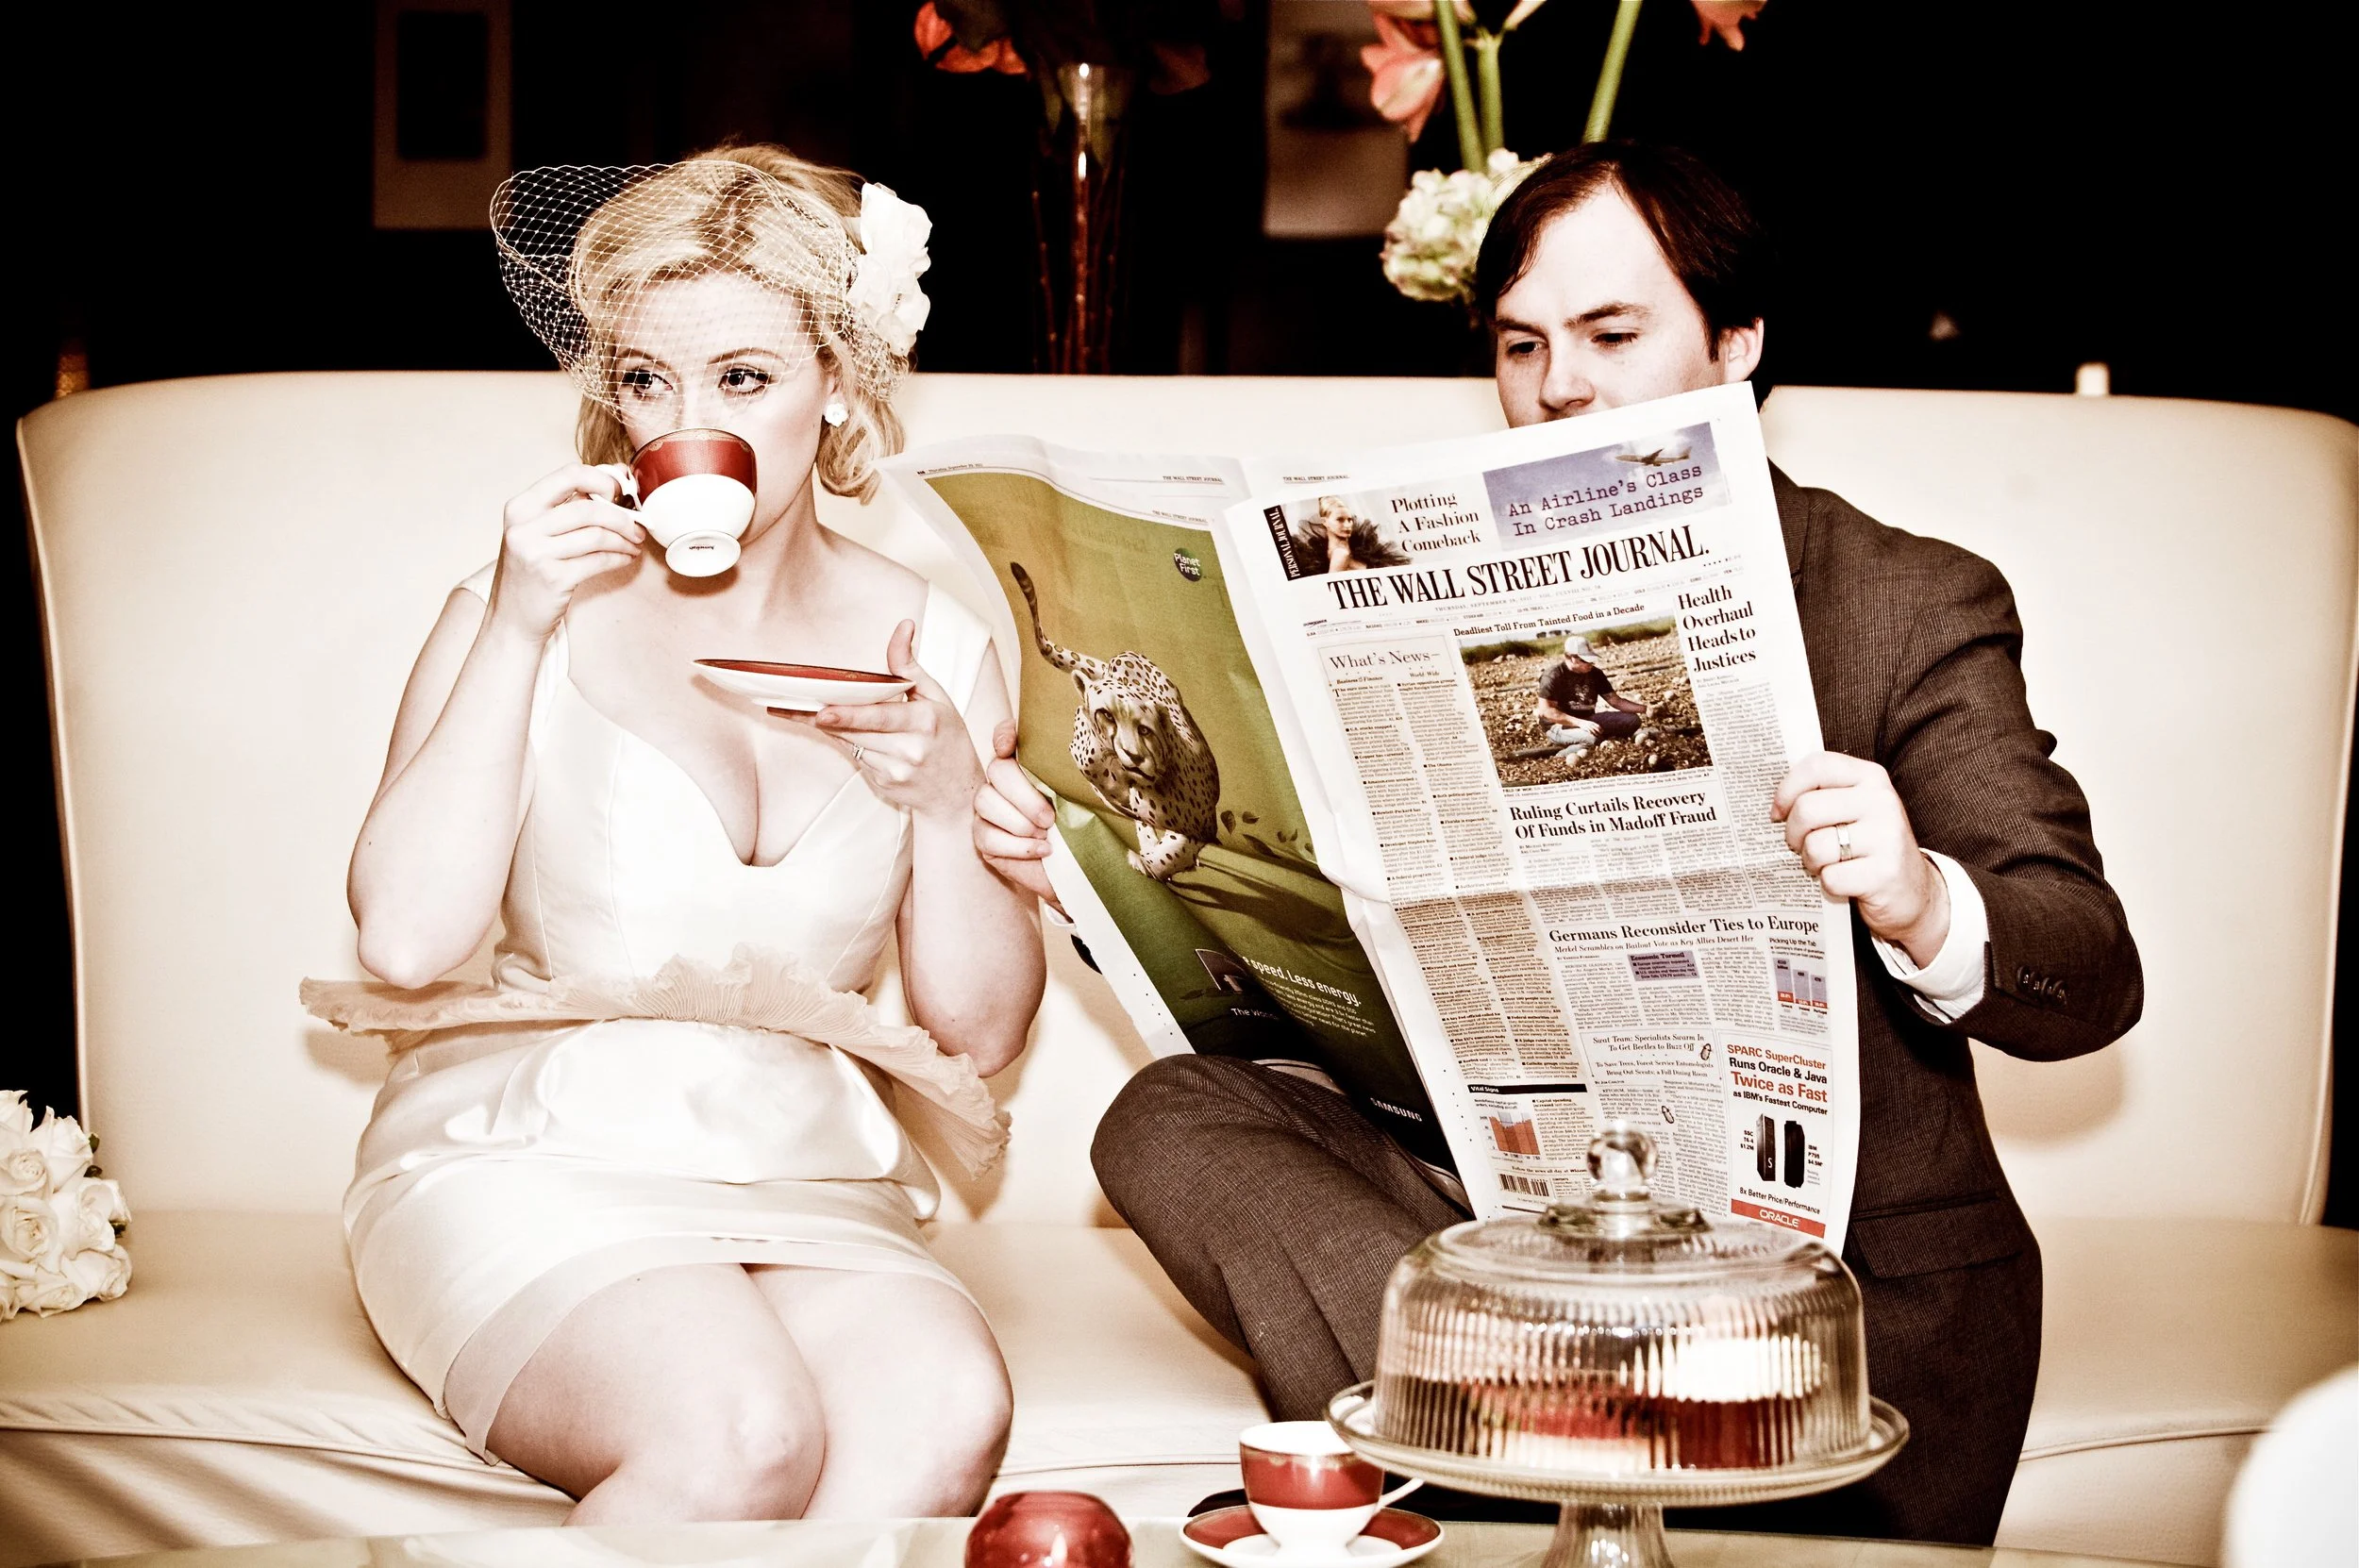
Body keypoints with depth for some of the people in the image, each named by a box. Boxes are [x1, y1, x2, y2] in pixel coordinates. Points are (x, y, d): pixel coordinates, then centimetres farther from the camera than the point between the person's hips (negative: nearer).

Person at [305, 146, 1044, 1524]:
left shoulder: (934, 649, 10)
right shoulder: (538, 614, 4)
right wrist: (514, 632, -11)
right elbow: (407, 937, -9)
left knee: (948, 1409, -32)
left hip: (809, 1191, 3)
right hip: (527, 1163, -2)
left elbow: (982, 1029, 10)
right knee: (744, 1433, -34)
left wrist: (947, 803, -8)